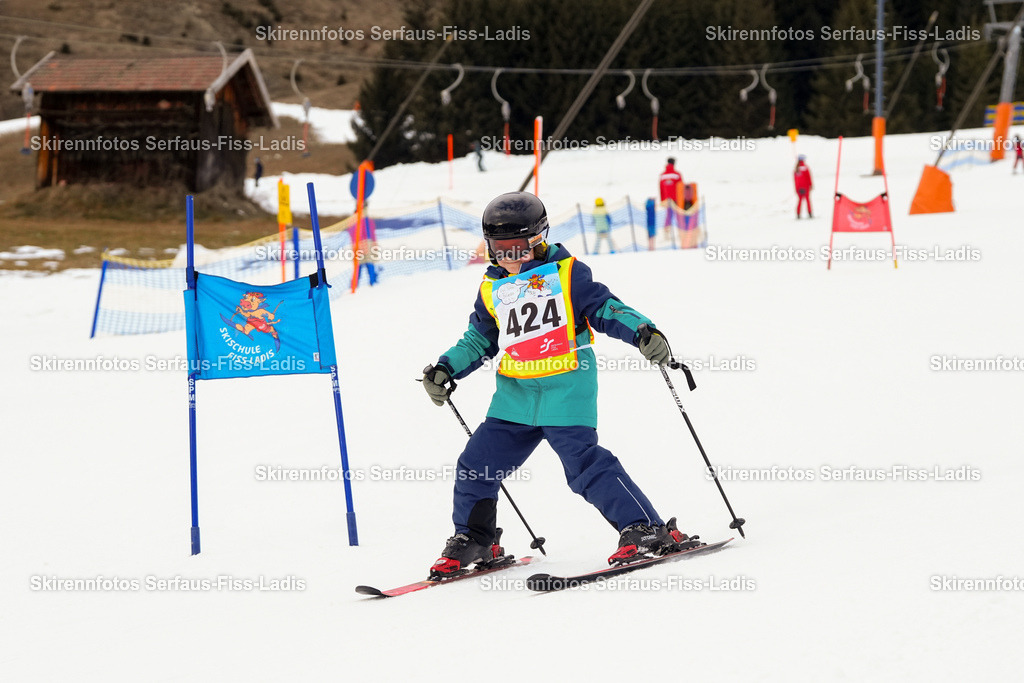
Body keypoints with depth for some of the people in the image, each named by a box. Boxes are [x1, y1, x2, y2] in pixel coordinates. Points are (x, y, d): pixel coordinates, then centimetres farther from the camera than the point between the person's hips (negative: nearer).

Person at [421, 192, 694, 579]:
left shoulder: (567, 274, -1)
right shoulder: (491, 290, 14)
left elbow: (605, 308, -2)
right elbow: (479, 340, 23)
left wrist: (643, 333, -17)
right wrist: (446, 369, 11)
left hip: (567, 390, -6)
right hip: (515, 393, 6)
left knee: (585, 465, -16)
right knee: (476, 465, 3)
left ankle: (649, 532, -9)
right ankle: (474, 542, 23)